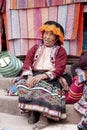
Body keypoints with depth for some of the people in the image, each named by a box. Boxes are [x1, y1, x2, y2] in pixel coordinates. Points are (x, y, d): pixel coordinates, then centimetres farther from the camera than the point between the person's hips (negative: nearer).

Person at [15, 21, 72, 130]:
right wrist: (30, 76, -17)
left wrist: (42, 76, -23)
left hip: (52, 77, -4)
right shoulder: (36, 48, 19)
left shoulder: (60, 50, 7)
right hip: (35, 75, 4)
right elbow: (27, 62, 4)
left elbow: (59, 69, -8)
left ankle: (44, 117, -31)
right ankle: (32, 112, -19)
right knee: (23, 84, -26)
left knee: (42, 87, -35)